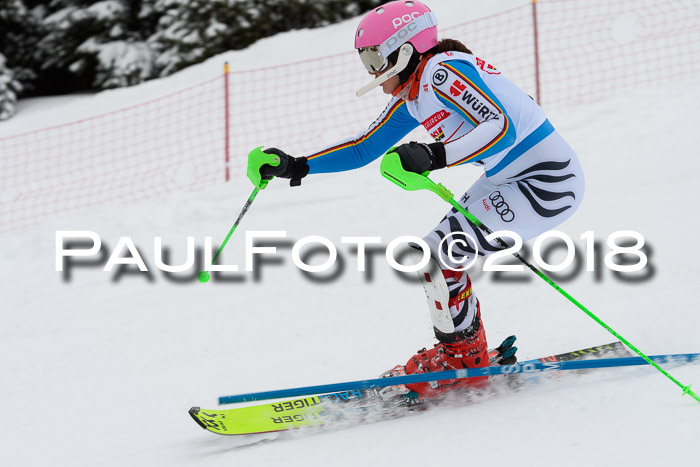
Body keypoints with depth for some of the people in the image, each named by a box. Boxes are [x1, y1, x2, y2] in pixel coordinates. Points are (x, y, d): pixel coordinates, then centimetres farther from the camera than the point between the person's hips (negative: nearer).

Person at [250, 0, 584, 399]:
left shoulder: (442, 71, -18)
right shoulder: (411, 95, 11)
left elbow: (502, 128, -31)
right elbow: (365, 148, 19)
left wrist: (435, 156, -43)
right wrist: (297, 166, 12)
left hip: (546, 183, -10)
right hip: (508, 181, 10)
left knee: (439, 251, -14)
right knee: (439, 252, 10)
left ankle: (463, 355, 1)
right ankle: (464, 353, 17)